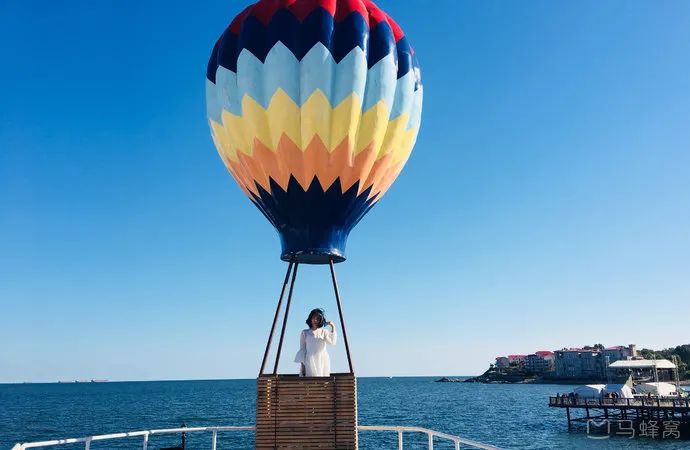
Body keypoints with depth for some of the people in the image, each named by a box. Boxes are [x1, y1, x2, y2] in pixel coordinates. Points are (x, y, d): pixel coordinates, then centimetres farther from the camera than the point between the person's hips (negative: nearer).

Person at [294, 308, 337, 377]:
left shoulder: (324, 332, 11)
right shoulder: (305, 333, 11)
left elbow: (332, 342, -6)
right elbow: (302, 350, 9)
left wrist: (333, 328, -11)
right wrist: (302, 365, 2)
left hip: (323, 361, 1)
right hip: (310, 362, -1)